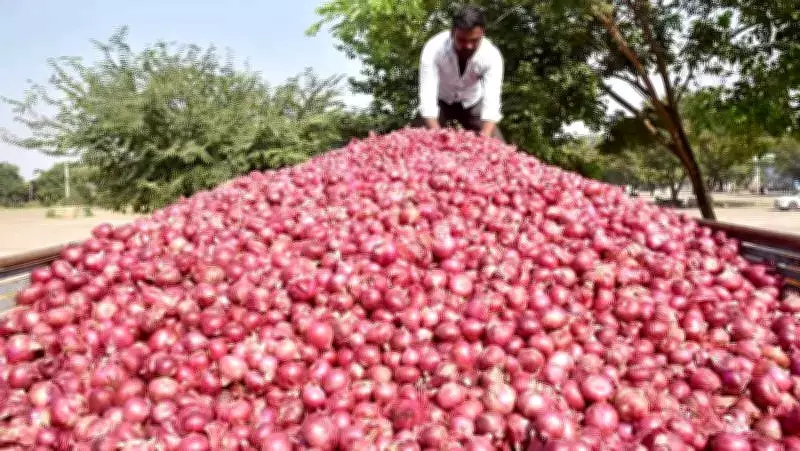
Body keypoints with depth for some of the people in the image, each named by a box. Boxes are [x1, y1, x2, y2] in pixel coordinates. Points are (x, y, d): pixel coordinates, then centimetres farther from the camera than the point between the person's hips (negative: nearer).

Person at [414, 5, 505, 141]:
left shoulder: (492, 55, -29)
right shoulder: (433, 49, -32)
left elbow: (492, 101, -36)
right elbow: (427, 96, -38)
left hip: (473, 103, 1)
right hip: (439, 101, -1)